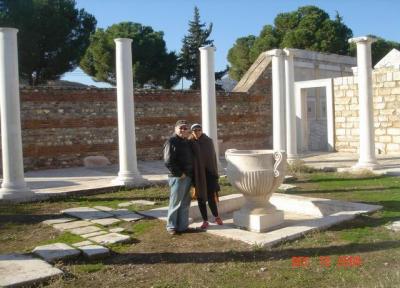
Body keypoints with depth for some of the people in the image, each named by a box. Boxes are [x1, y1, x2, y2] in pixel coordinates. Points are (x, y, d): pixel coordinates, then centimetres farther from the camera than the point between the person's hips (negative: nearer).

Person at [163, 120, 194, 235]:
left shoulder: (187, 142, 15)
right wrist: (179, 173, -15)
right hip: (178, 177, -8)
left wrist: (191, 174, 12)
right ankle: (171, 226, 9)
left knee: (185, 203, 12)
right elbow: (168, 162, -16)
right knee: (175, 203, -2)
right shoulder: (171, 142, -9)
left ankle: (183, 226, 21)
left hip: (188, 177, 8)